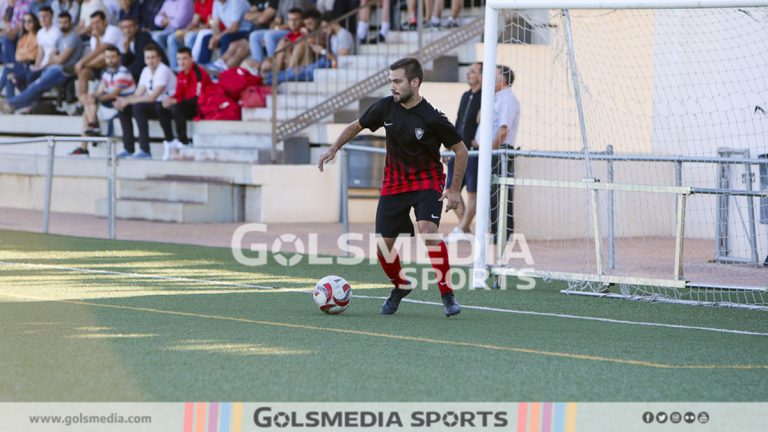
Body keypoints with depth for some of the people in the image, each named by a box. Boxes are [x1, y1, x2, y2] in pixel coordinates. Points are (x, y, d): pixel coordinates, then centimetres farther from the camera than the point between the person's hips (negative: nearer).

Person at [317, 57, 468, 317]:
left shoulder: (432, 118, -18)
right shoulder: (386, 107, -6)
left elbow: (460, 150, -7)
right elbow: (356, 126, 13)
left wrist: (454, 190, -10)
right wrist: (334, 149, 3)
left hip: (427, 181, -5)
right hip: (394, 183, 5)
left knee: (428, 231, -29)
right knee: (383, 245, 1)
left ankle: (447, 296, -19)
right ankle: (400, 286, 32)